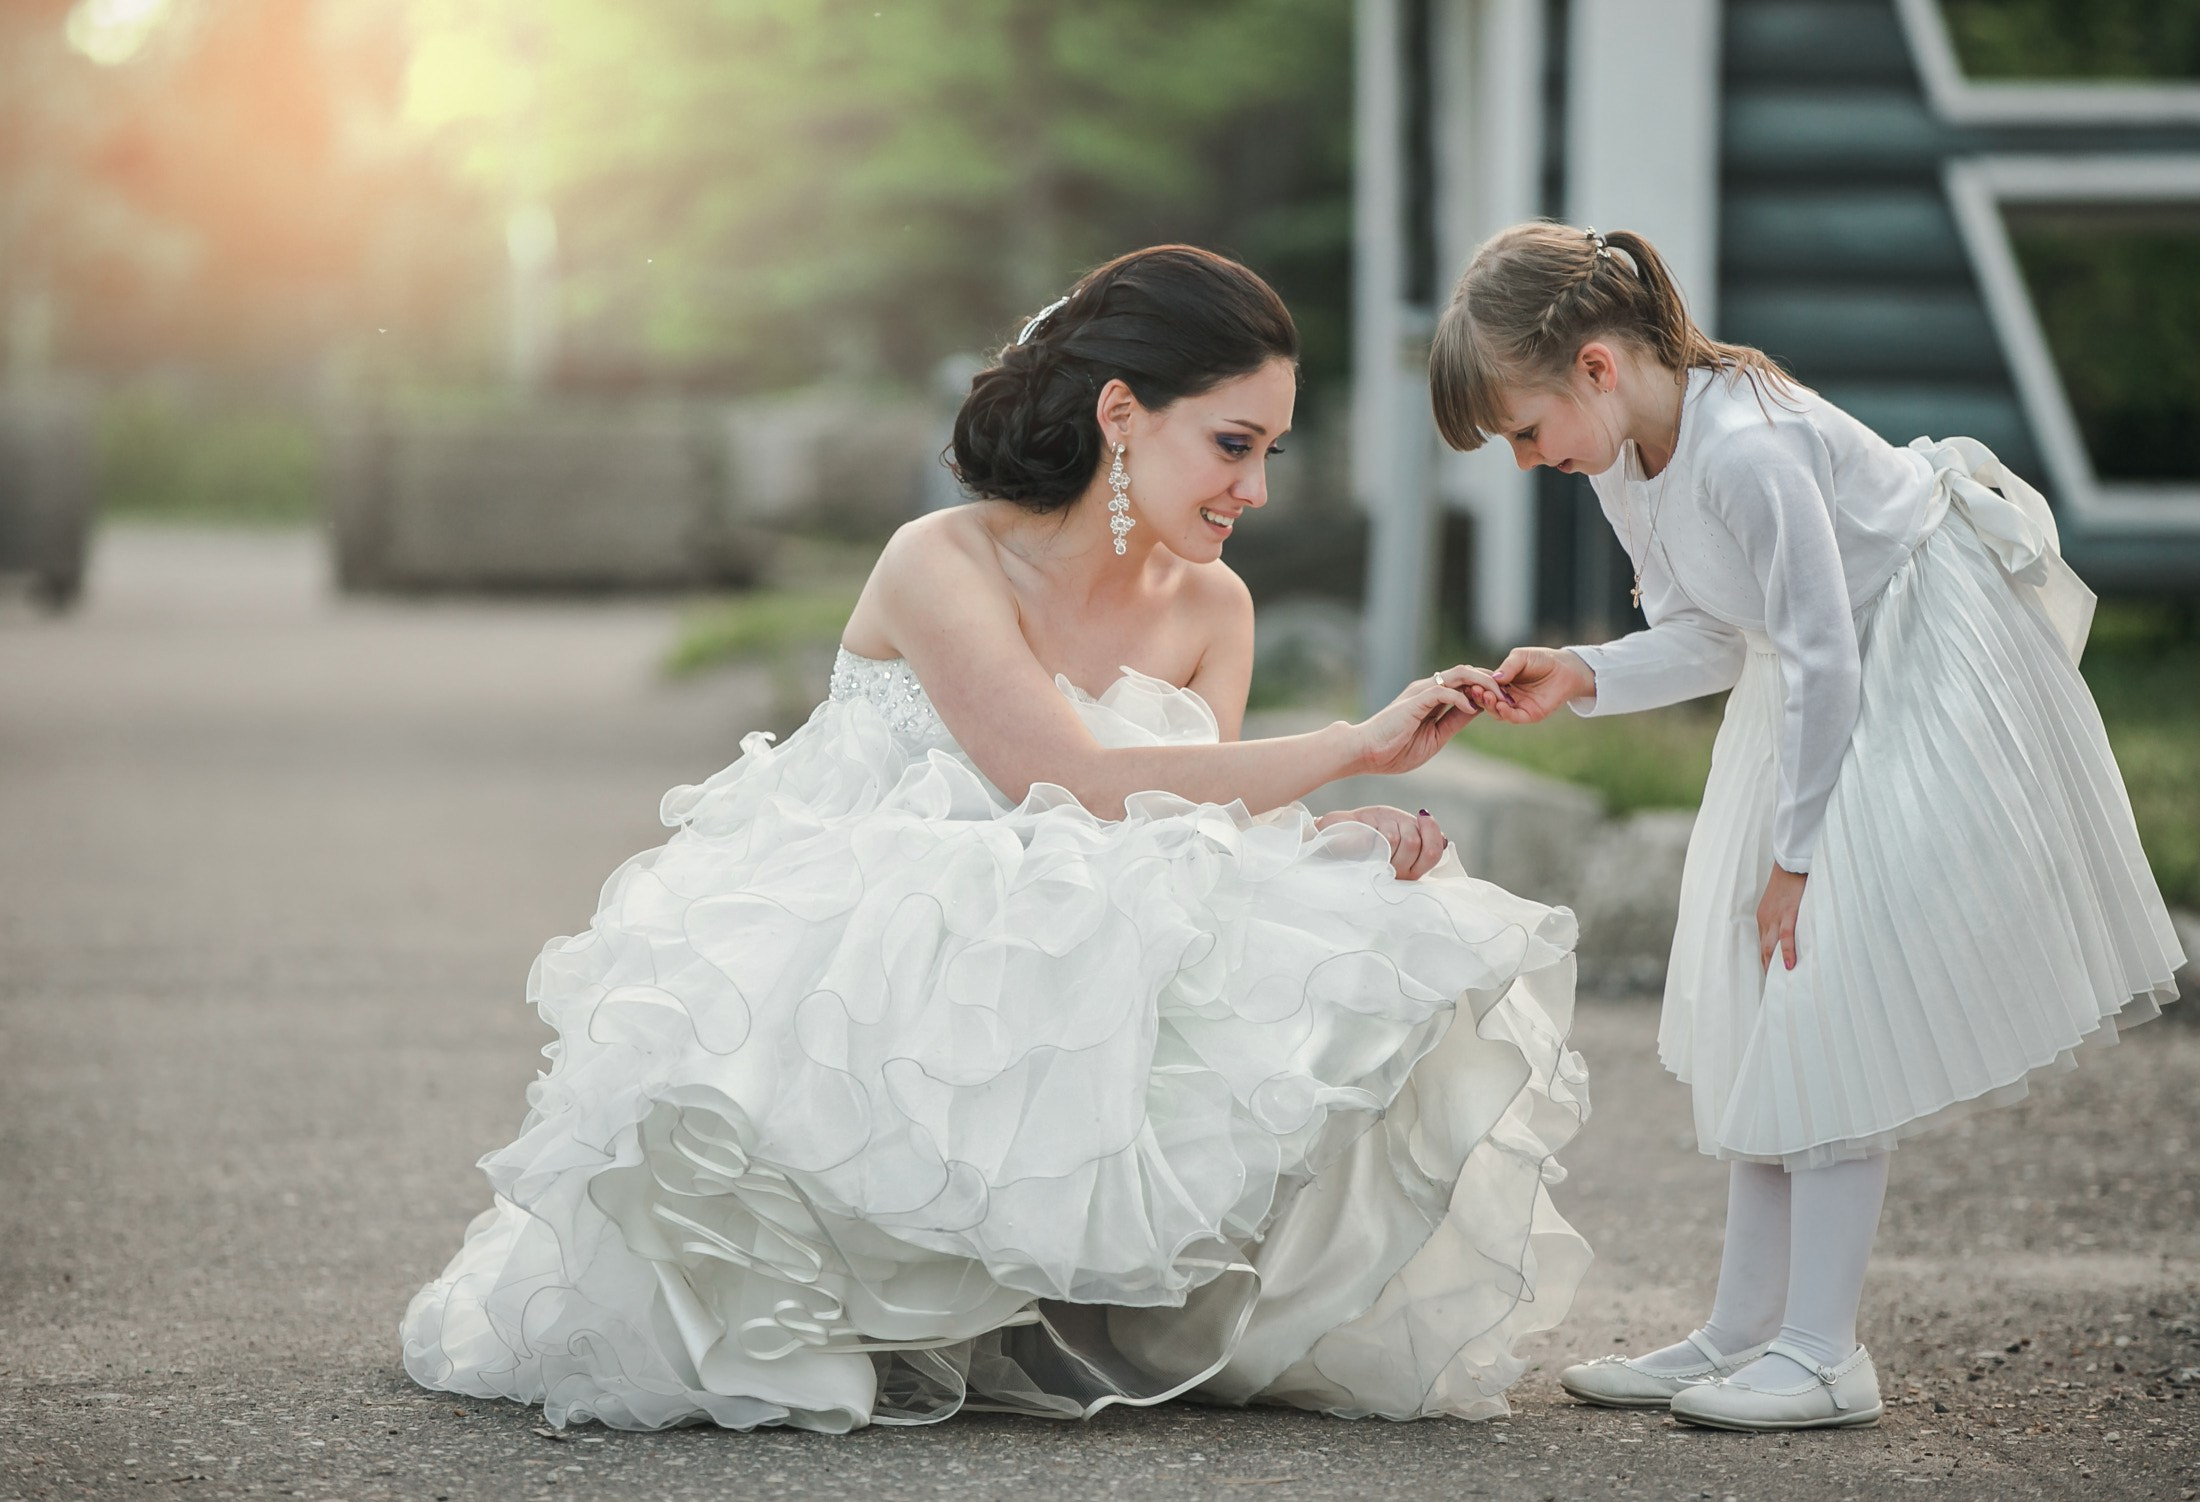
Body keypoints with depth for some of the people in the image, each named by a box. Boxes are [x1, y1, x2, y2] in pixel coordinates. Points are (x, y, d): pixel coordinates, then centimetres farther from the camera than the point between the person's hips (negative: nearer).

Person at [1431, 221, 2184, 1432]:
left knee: (1831, 1010, -13)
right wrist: (1583, 678, -12)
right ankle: (1743, 1333, 14)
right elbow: (1712, 640, 6)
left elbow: (1821, 658, -26)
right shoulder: (1622, 467, -2)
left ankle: (1821, 1353, -9)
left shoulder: (1747, 449, -31)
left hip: (1925, 668, -10)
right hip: (1829, 685, 10)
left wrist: (1795, 851, -19)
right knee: (1765, 1013, 9)